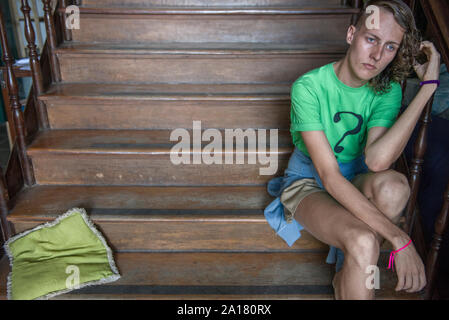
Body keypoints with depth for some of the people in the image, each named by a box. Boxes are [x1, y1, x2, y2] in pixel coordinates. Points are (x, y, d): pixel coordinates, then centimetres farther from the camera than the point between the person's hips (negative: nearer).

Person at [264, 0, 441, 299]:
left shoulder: (388, 91, -8)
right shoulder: (309, 87, -20)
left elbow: (378, 160, -27)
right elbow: (328, 175, -27)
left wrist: (428, 86, -24)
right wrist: (398, 237, -32)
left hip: (355, 180, 4)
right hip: (308, 182, -4)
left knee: (393, 184, -32)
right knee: (363, 242, -34)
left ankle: (346, 279, -10)